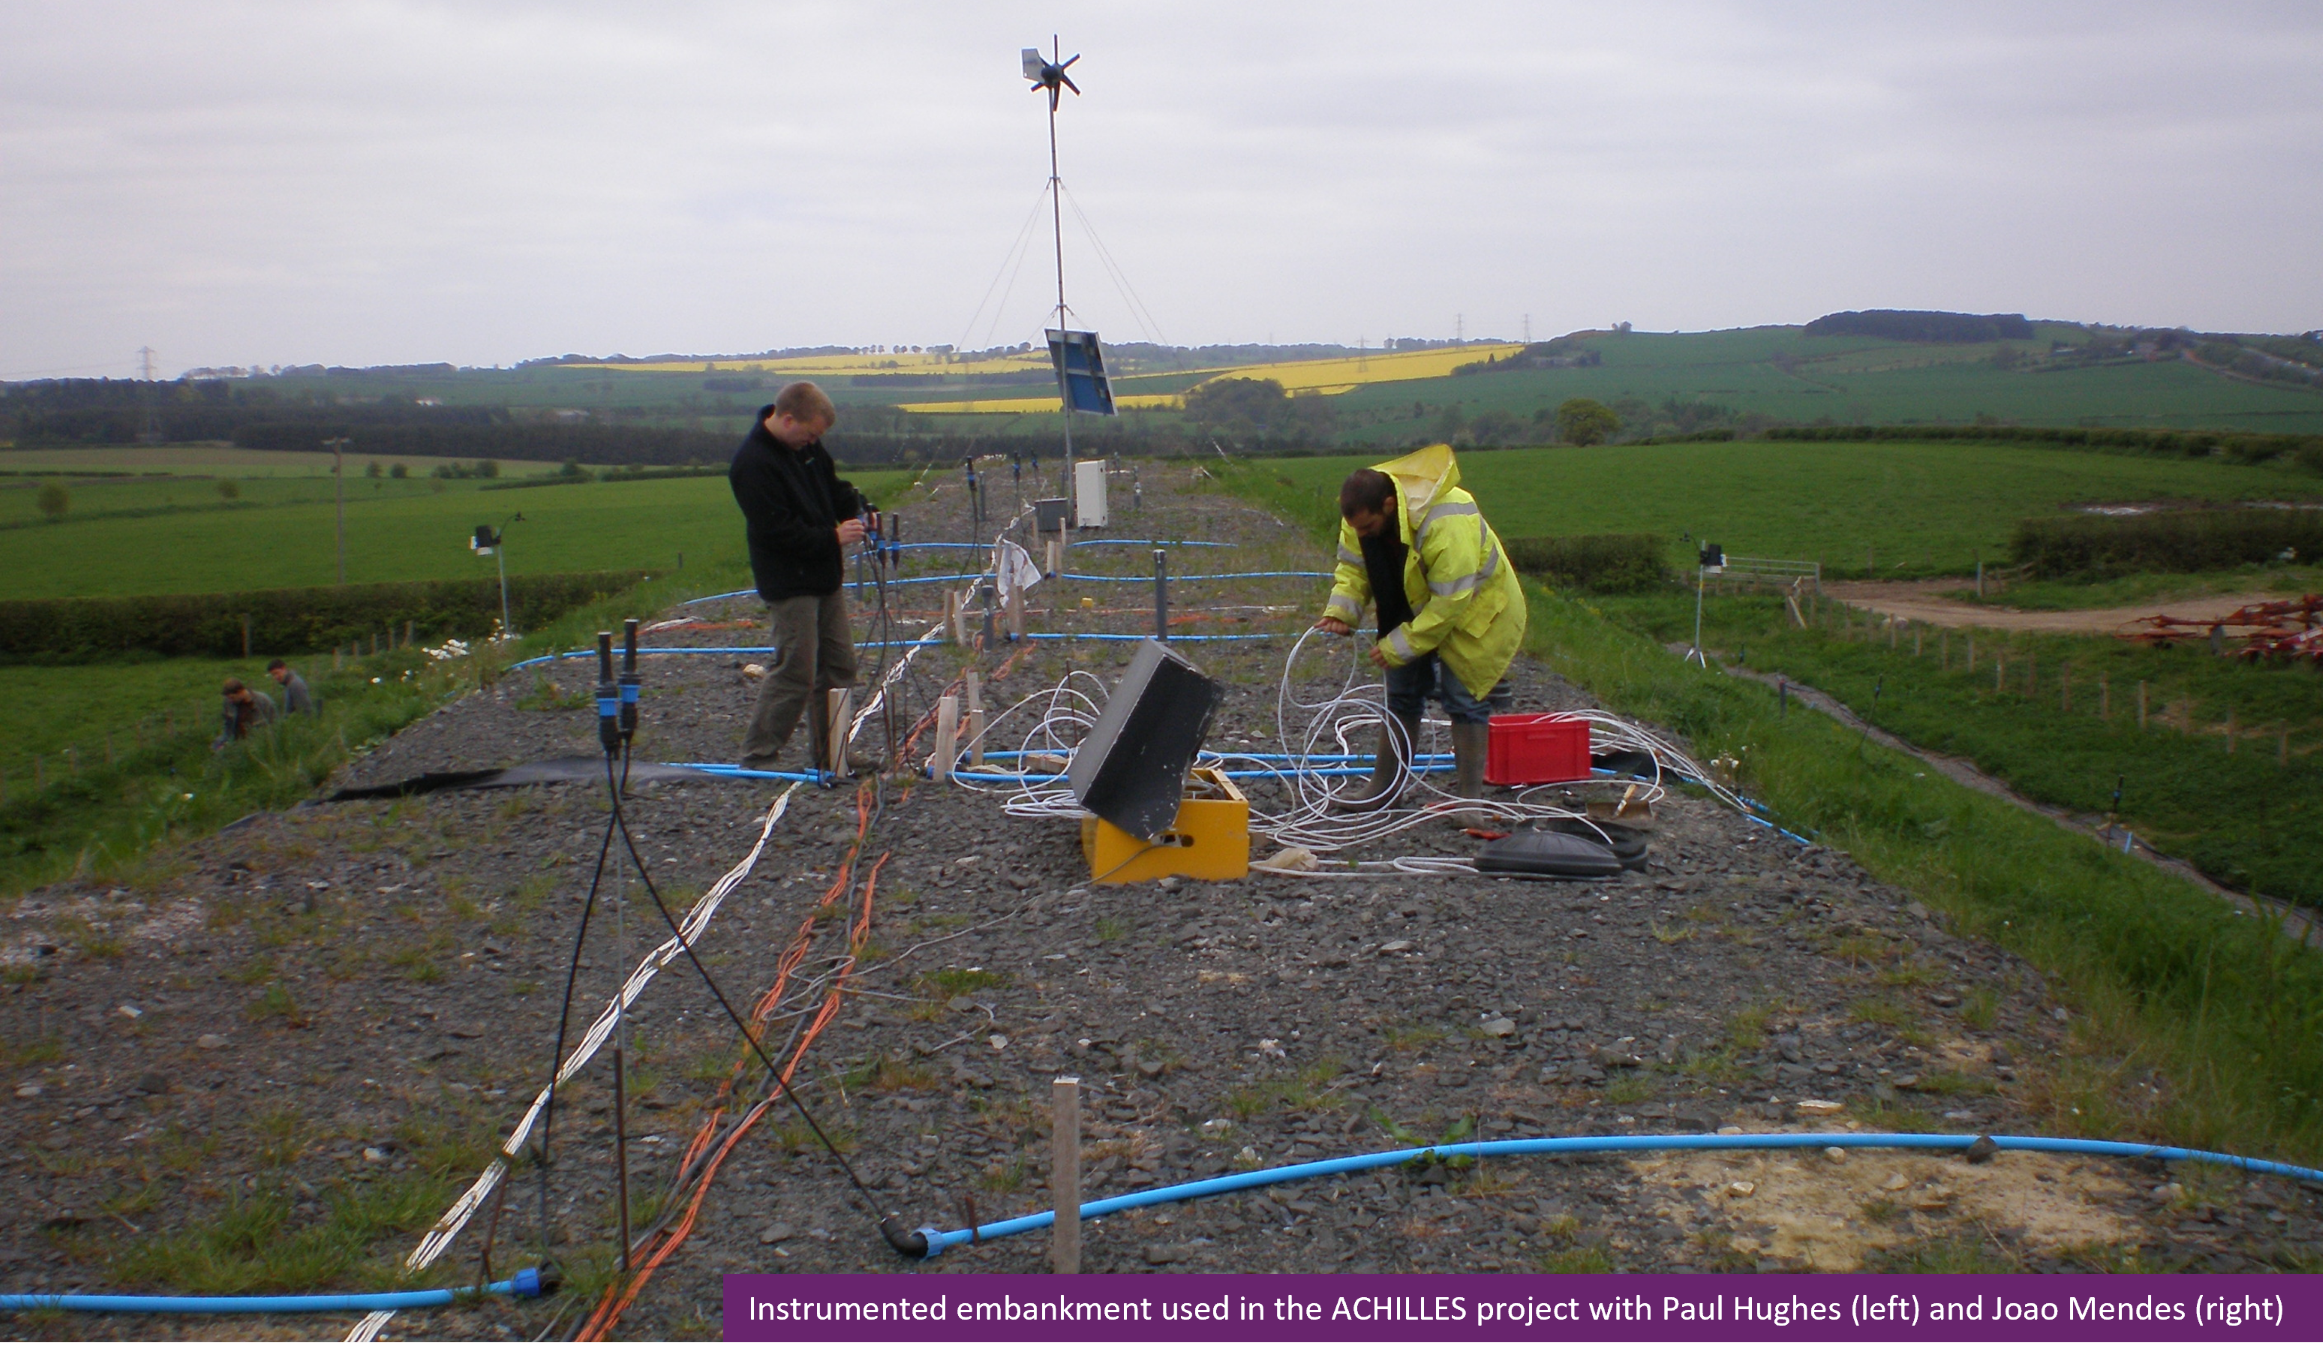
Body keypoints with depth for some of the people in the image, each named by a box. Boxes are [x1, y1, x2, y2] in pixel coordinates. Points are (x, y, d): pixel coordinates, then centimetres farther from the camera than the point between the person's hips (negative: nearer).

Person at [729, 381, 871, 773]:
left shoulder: (806, 446, 6)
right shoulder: (752, 464, -21)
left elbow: (833, 487, 20)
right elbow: (776, 531, -24)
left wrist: (857, 507, 0)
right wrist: (833, 538, -22)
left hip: (826, 579, 9)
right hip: (789, 586, -9)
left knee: (838, 666, 12)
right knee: (795, 672, -8)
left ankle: (829, 755, 22)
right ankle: (755, 758, 3)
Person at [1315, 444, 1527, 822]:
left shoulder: (1447, 524, -39)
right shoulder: (1360, 515, -17)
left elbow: (1450, 600, -36)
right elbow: (1353, 567, -6)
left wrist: (1399, 646, -32)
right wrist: (1340, 611, -25)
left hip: (1474, 610, -7)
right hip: (1414, 610, 7)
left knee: (1464, 699, -7)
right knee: (1402, 695, 11)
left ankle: (1469, 798, 3)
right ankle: (1383, 788, 21)